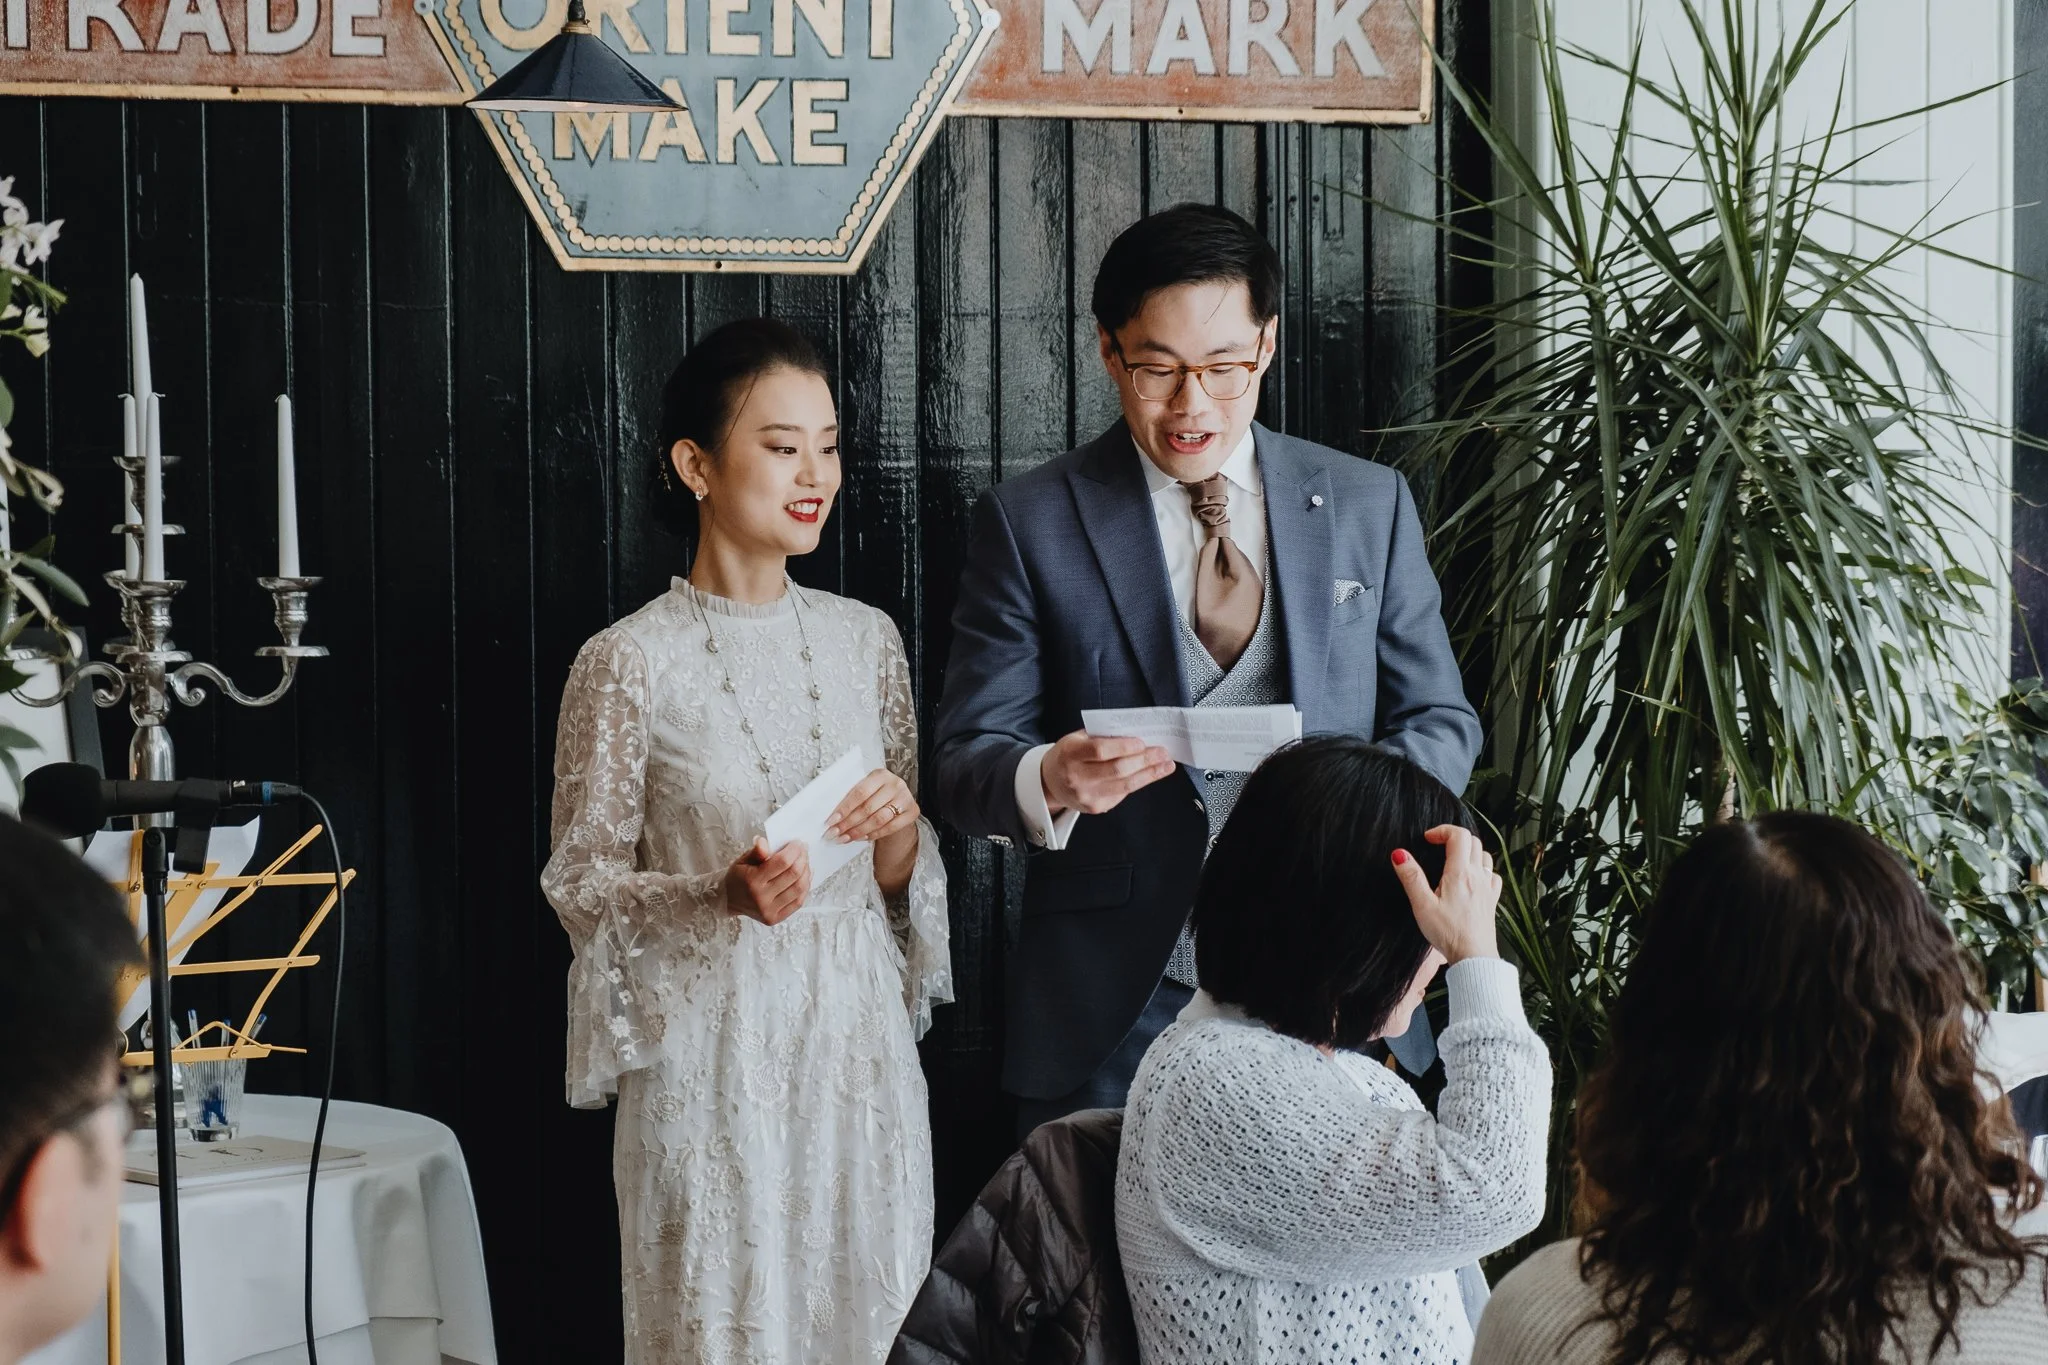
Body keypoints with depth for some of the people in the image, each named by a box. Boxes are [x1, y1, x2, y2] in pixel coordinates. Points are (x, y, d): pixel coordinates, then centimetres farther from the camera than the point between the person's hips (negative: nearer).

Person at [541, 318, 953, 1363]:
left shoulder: (866, 639, 7)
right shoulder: (630, 662, -7)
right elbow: (579, 883, -4)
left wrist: (899, 831, -8)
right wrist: (722, 897, -20)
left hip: (860, 1040, 4)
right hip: (712, 1052, -4)